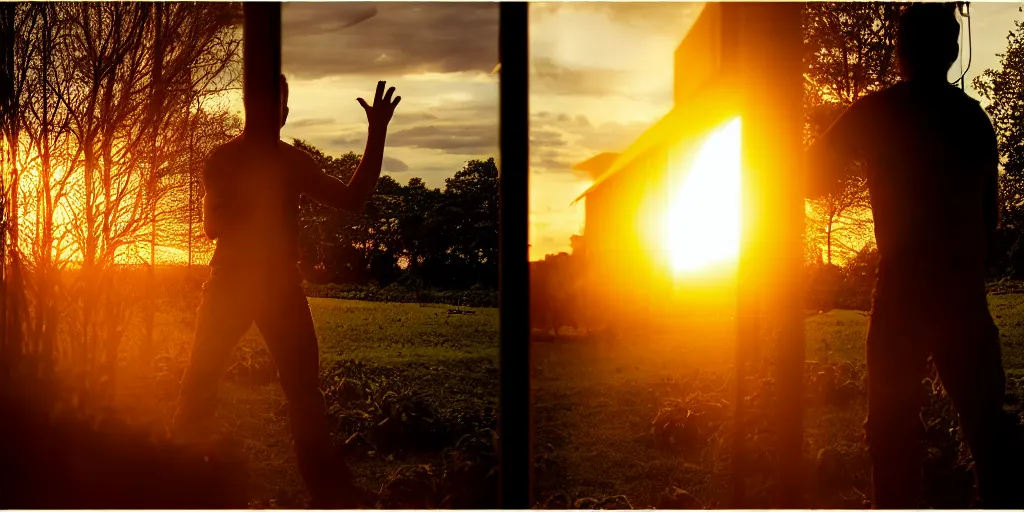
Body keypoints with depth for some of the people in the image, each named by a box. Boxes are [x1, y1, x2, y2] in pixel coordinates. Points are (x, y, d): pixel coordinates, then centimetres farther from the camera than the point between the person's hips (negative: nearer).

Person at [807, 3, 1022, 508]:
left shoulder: (877, 111, -3)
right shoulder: (975, 117, 10)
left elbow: (813, 178, 6)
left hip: (904, 291, -4)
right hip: (966, 292, 4)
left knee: (893, 426, 4)